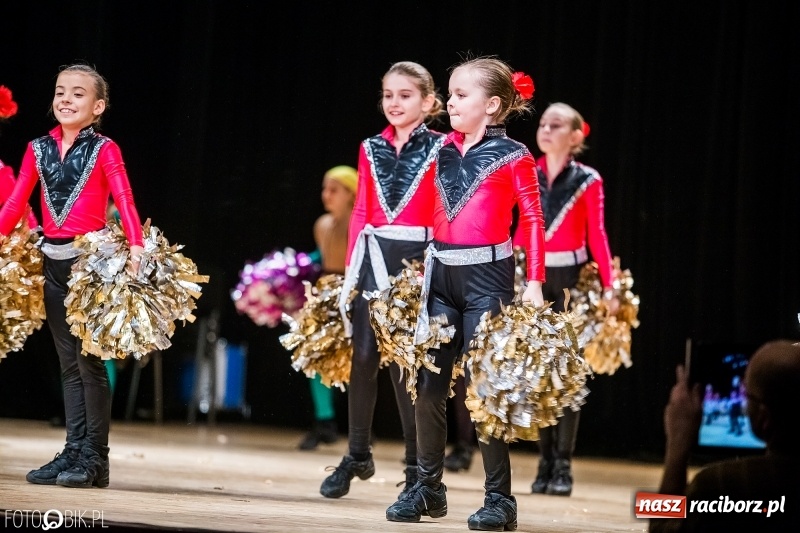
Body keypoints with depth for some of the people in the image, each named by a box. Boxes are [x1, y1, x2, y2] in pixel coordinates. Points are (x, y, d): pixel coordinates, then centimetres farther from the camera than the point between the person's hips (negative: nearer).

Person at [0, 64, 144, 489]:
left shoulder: (103, 150, -4)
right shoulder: (39, 149, 9)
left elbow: (124, 200, -14)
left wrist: (136, 246, -28)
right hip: (52, 261, 5)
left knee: (89, 360, -3)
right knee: (68, 363, 9)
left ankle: (94, 458, 2)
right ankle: (73, 453, 12)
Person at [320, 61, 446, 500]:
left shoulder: (440, 149, 1)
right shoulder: (371, 150, 11)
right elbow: (360, 213, 12)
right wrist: (350, 270, 7)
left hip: (417, 258, -3)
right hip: (373, 257, 3)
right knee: (363, 356, 2)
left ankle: (417, 467, 7)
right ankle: (356, 456, 16)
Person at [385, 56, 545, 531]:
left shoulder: (512, 156, -5)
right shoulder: (443, 151, 10)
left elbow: (533, 220, -6)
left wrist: (535, 282, -13)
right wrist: (418, 267, 11)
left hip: (486, 274, -6)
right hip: (441, 273, 6)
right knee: (429, 384, 5)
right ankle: (428, 488, 17)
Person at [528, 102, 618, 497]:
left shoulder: (588, 181, -1)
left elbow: (597, 236, -2)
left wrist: (609, 286, -9)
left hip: (572, 279, -3)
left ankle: (563, 466, 0)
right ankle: (545, 463, 8)